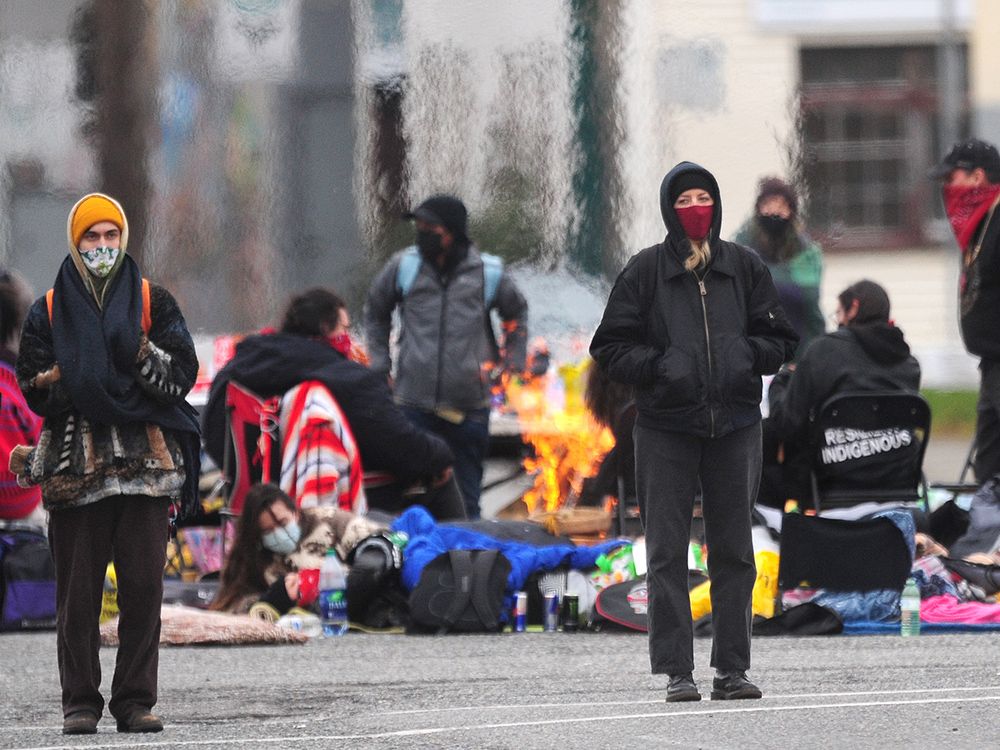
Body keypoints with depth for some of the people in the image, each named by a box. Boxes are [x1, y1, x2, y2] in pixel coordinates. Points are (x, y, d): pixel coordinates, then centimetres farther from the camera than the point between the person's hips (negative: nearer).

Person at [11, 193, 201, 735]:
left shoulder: (153, 302, 11)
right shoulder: (49, 313, 11)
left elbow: (182, 376, 3)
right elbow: (33, 389, 6)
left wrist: (137, 351, -12)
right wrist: (60, 380, -13)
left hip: (145, 463, 0)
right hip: (75, 462, 0)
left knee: (143, 585, -3)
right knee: (78, 589, -1)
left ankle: (135, 701, 2)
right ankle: (80, 702, 5)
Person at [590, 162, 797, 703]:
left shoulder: (745, 267, 7)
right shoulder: (645, 270, 1)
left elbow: (781, 340, 11)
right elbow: (610, 347, 2)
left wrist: (748, 353, -9)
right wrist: (657, 364, -15)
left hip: (735, 425, 2)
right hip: (665, 429, -2)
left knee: (733, 551, 5)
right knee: (667, 552, -3)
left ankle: (732, 668, 11)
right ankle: (676, 671, -1)